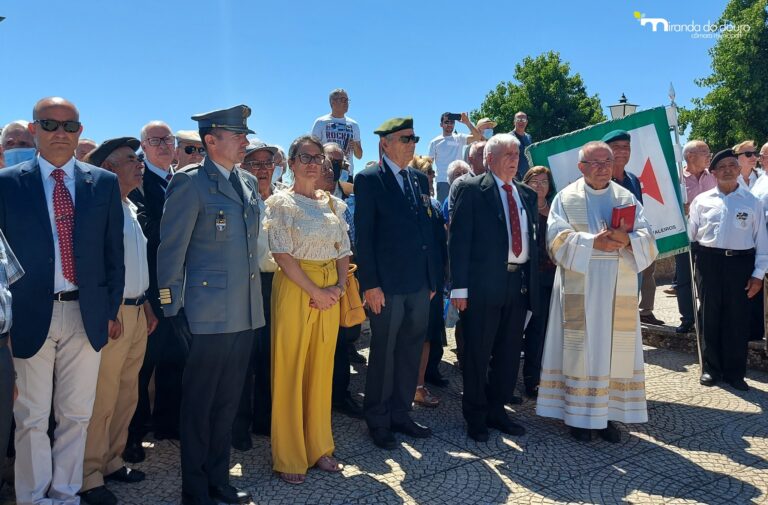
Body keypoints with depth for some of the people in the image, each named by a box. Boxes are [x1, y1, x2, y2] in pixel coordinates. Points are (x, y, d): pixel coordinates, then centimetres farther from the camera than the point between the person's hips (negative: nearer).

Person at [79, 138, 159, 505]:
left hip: (137, 313, 9)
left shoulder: (131, 208, 15)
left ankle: (111, 461, 31)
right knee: (101, 398, 0)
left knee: (127, 395, 16)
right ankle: (90, 475, 15)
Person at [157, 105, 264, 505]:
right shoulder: (190, 184, -9)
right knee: (198, 406, 7)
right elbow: (171, 251, -9)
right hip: (208, 314, -7)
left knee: (227, 403, 17)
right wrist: (173, 309, -10)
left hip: (245, 312, 7)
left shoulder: (248, 182, 12)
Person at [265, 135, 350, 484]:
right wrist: (315, 291, -15)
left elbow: (343, 251, 11)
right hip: (295, 288, -5)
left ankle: (318, 446, 26)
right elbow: (282, 255, -12)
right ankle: (289, 456, 15)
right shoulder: (280, 203, -3)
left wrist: (338, 287, -6)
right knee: (290, 369, 1)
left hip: (330, 293, 5)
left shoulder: (333, 204, 12)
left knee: (322, 368, 11)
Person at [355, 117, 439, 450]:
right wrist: (370, 284, -14)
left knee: (410, 353, 13)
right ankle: (378, 422, 21)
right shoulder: (368, 179, -4)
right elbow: (363, 235, -9)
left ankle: (400, 414, 29)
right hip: (387, 286, -6)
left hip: (419, 285, 6)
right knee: (383, 355, 6)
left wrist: (432, 279, 11)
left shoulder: (420, 180, 13)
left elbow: (428, 231, 14)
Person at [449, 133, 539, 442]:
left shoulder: (527, 194, 14)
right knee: (478, 354, 5)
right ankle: (475, 417, 21)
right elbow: (459, 240, -9)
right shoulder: (472, 190, -4)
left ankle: (496, 410, 30)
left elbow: (532, 240, 15)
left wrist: (533, 282, 7)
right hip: (485, 283, -6)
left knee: (509, 353, 14)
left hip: (519, 284, 6)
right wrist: (460, 287, -15)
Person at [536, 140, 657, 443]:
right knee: (580, 351, 2)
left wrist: (627, 240, -18)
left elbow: (648, 239, 3)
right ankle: (579, 416, 11)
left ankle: (608, 414, 17)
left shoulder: (628, 198, 10)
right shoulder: (566, 198, 2)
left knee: (615, 351, 6)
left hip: (618, 292, 3)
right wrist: (593, 242, -21)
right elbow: (558, 240, -9)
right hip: (579, 291, -3)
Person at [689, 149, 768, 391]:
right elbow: (690, 234, 10)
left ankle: (735, 372, 17)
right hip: (709, 262, 0)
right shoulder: (701, 201, 6)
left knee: (737, 319, 4)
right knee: (710, 317, 6)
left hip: (740, 263, 0)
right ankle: (711, 369, 19)